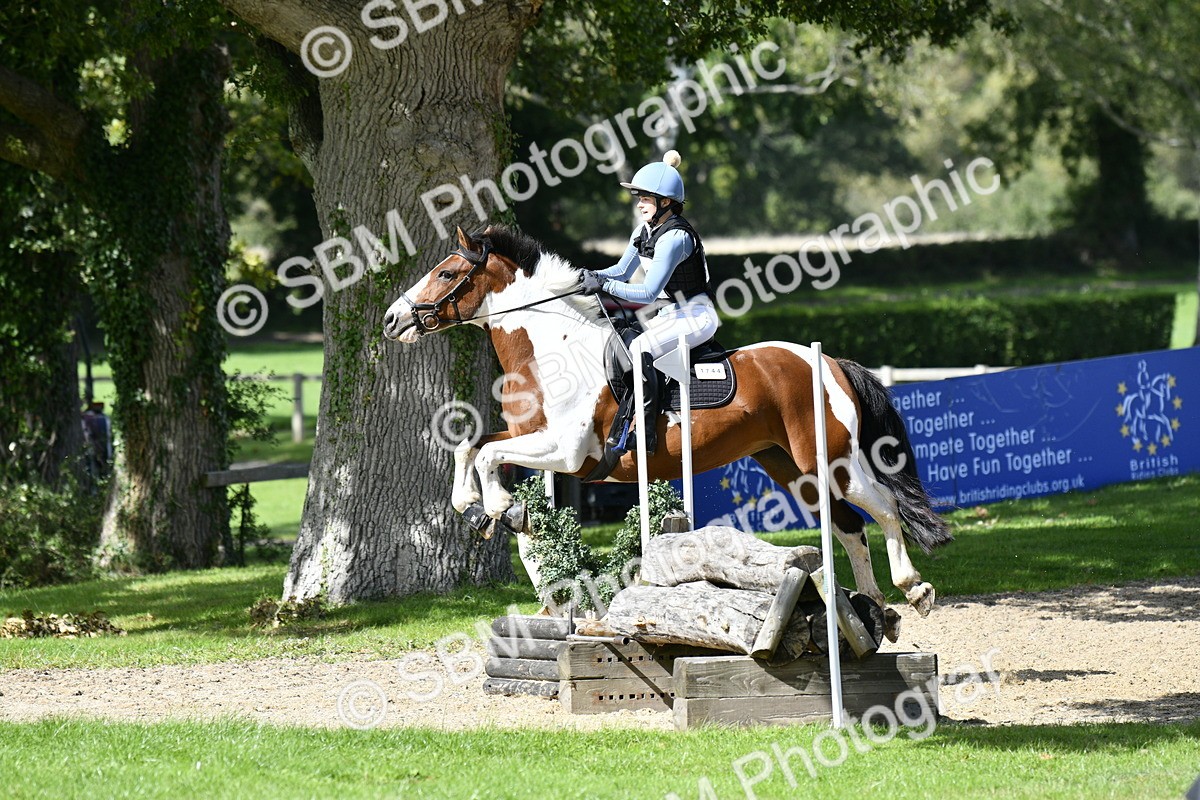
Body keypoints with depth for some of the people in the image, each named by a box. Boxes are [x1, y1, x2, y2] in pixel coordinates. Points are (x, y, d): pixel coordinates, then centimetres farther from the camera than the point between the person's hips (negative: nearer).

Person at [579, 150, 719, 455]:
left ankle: (644, 432, -32)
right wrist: (590, 276, -3)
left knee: (639, 349, -30)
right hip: (672, 315, 10)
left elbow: (648, 292, -25)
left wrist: (605, 285, -23)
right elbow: (622, 271, 15)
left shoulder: (674, 238, -23)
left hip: (697, 316, -10)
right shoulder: (644, 231, 6)